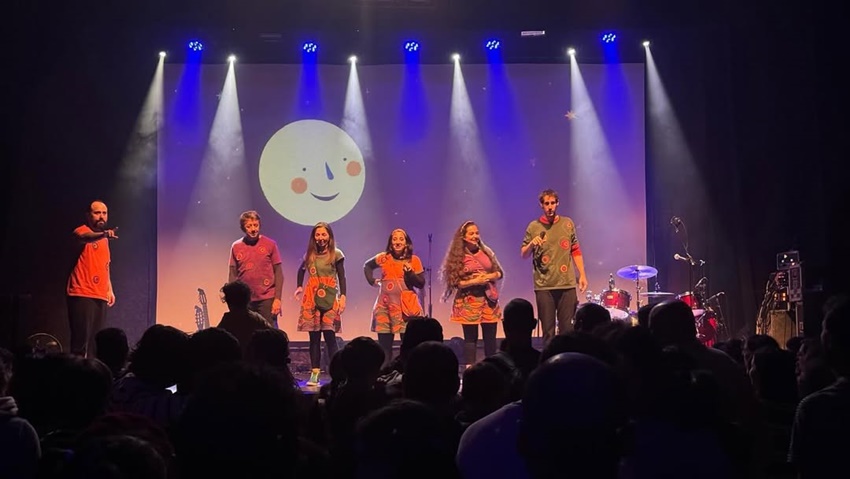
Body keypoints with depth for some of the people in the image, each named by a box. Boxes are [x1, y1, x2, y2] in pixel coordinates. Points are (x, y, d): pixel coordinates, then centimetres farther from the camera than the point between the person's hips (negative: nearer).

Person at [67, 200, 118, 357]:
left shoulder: (104, 239, 19)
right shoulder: (82, 231, -5)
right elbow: (84, 237, -31)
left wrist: (110, 289, 18)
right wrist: (103, 235, -51)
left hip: (100, 296, 7)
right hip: (81, 295, -7)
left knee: (96, 341, 4)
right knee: (81, 340, -12)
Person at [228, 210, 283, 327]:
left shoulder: (270, 244, 0)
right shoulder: (236, 247, 6)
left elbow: (278, 273, 1)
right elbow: (232, 275, 9)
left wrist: (277, 299, -7)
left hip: (267, 300, -2)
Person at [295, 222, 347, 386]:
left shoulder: (336, 254, 0)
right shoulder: (310, 254, 9)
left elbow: (341, 277, 0)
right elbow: (301, 270, 26)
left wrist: (343, 296, -10)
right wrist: (299, 286, 12)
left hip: (329, 299, -3)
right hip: (311, 299, 3)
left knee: (329, 335, -7)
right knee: (314, 337, 3)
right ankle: (314, 374, 5)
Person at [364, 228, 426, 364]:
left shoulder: (414, 260, 2)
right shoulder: (383, 258, 8)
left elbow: (421, 284, 0)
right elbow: (367, 266, 27)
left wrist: (410, 273, -15)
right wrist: (372, 281, 14)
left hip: (406, 306, -2)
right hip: (385, 306, 2)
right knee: (384, 344, 4)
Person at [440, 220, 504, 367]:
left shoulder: (486, 252, 10)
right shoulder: (457, 257, -4)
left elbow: (500, 273, 13)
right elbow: (454, 282, -9)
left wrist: (489, 277, -8)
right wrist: (474, 281, -17)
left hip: (488, 299, 4)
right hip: (469, 302, -4)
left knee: (490, 337, 6)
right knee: (470, 337, -1)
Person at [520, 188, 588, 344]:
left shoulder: (568, 224, 7)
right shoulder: (534, 227, 2)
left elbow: (576, 251, 11)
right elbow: (523, 254, 5)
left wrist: (582, 275, 4)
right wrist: (531, 244, -15)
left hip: (567, 284, 1)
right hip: (543, 286, -1)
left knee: (567, 328, 3)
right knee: (547, 329, 2)